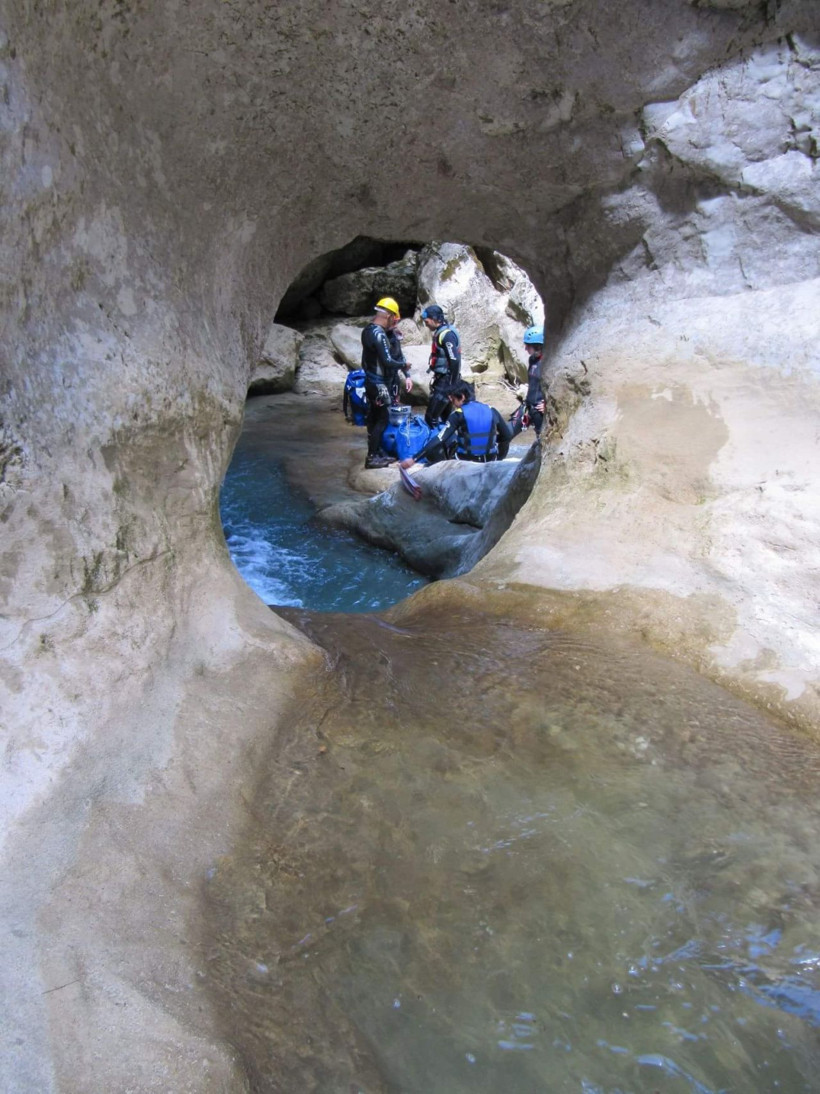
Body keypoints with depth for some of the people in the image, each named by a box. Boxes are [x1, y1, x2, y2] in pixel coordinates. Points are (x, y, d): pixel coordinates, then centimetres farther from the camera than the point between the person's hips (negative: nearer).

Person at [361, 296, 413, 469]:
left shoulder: (368, 330, 9)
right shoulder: (379, 334, -22)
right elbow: (387, 361, -26)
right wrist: (404, 365, -9)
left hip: (371, 381, 10)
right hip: (379, 384, -9)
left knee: (374, 418, 14)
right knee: (381, 419, -4)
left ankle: (375, 453, 22)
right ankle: (372, 457, -2)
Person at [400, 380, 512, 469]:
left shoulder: (459, 414, -8)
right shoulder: (491, 411, 3)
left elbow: (439, 439, -13)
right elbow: (507, 436, 8)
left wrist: (413, 459, -13)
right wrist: (497, 459, 21)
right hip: (489, 463, 3)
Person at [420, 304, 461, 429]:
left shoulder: (447, 335, -19)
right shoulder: (440, 332, 13)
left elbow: (455, 361, -23)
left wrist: (453, 386, -23)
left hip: (446, 380, -10)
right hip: (441, 378, 10)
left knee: (431, 417, -13)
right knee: (444, 416, 17)